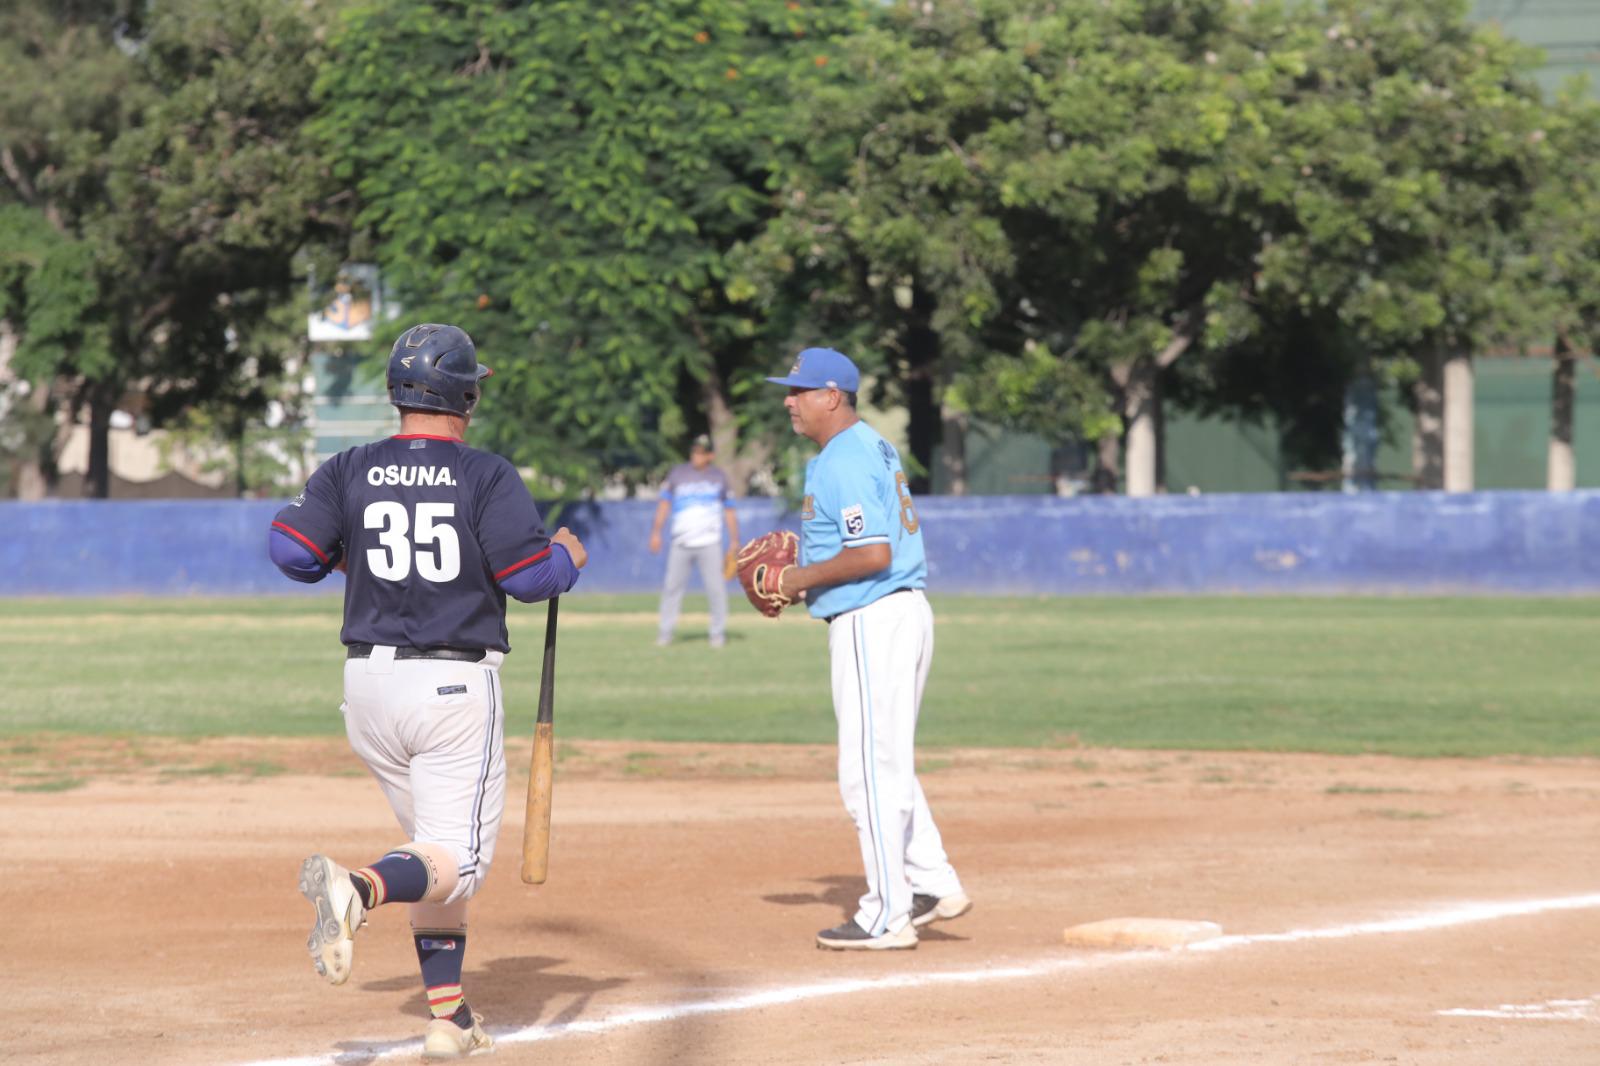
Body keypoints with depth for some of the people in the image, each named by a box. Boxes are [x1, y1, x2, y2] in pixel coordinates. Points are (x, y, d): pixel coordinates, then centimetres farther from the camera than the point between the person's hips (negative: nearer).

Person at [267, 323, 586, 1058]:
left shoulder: (349, 472, 3)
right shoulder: (486, 477, -7)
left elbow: (290, 550, -4)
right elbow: (531, 575, -13)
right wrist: (568, 556, 9)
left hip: (368, 685, 5)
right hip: (456, 690, -5)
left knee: (439, 849, 18)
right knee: (457, 861, -6)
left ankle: (448, 1016, 13)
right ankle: (360, 888, -37)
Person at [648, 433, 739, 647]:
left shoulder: (719, 477, 9)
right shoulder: (677, 473, 8)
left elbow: (729, 509, 12)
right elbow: (664, 503, 8)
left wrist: (734, 540, 6)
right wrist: (656, 532, -1)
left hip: (710, 544, 0)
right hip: (681, 542, 0)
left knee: (716, 588, -5)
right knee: (672, 586, -2)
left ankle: (718, 631, 5)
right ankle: (665, 631, 5)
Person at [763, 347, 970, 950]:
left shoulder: (842, 464, -17)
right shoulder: (873, 447, 16)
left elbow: (873, 554, -25)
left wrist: (802, 579, -14)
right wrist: (803, 555, 16)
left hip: (873, 622, -11)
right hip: (901, 612, 11)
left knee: (870, 769, -5)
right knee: (886, 763, 19)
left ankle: (887, 917, -1)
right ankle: (933, 885, 22)